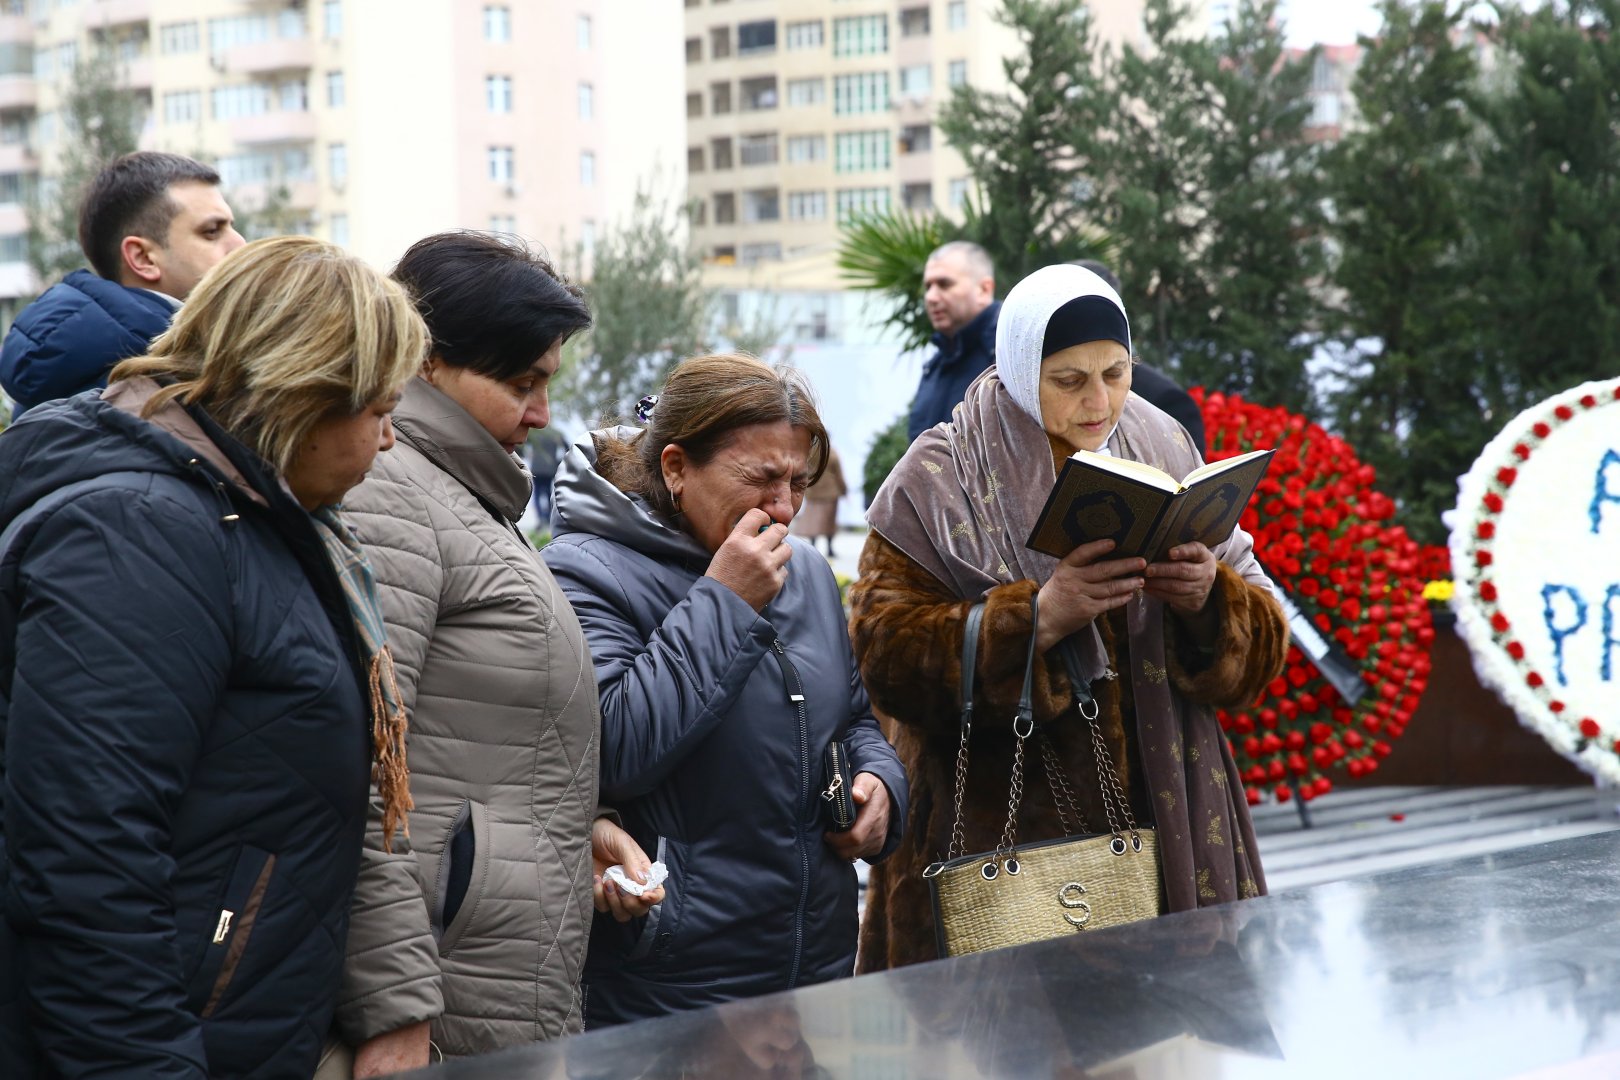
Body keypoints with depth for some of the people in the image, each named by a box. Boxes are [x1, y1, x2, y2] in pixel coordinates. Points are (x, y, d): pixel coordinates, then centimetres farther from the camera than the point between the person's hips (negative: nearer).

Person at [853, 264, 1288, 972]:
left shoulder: (1165, 455, 8)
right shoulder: (938, 483, -4)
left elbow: (1263, 648, 7)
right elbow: (886, 657, -14)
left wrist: (1210, 602, -15)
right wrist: (1036, 617, -25)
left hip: (1166, 827, 3)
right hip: (1001, 832, -3)